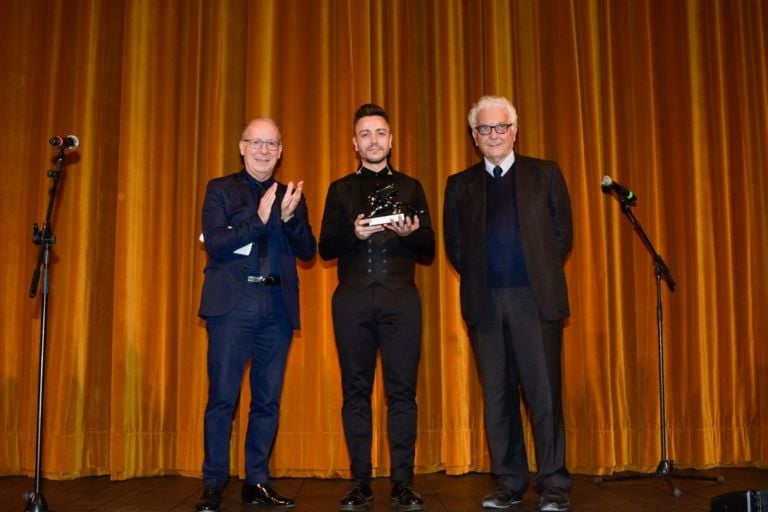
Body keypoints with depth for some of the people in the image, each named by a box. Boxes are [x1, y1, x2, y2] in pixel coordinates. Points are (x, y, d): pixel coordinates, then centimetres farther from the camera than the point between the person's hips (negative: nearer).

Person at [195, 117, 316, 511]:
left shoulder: (290, 196, 16)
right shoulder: (220, 189, 7)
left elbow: (308, 251, 7)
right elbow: (214, 244, -6)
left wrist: (289, 216, -9)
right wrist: (259, 219, -15)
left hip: (278, 305, 3)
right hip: (233, 302, -3)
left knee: (268, 400, 6)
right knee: (223, 398, -2)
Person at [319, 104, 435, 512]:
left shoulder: (410, 187, 16)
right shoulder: (340, 189, 16)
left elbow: (429, 252, 11)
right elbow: (325, 248, 7)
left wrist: (412, 233, -11)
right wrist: (353, 233, -12)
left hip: (400, 299, 0)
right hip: (353, 299, 1)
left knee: (401, 390, -2)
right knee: (356, 390, 2)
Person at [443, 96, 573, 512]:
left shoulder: (545, 174, 10)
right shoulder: (460, 184, 14)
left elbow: (562, 233, 8)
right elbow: (454, 244, 11)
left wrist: (540, 276, 4)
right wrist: (477, 279, 4)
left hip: (534, 297, -2)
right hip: (484, 302, 2)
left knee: (544, 392, -3)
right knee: (497, 395, 6)